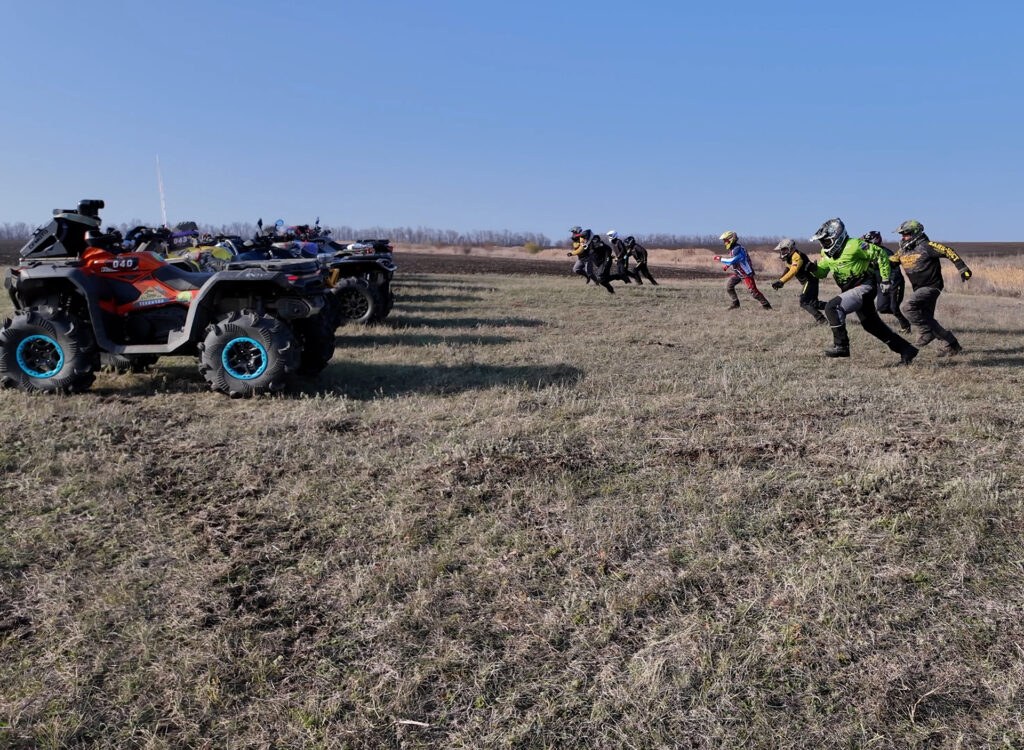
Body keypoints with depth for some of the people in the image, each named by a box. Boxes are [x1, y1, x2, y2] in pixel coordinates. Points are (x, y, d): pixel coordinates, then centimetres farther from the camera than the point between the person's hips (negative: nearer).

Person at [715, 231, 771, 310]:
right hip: (737, 273, 9)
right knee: (728, 286, 2)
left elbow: (732, 261, -35)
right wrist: (727, 266, 7)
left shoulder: (738, 249, -26)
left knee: (753, 291, -9)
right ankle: (735, 303, 13)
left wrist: (720, 258, -25)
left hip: (746, 274, -9)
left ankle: (766, 305, 3)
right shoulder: (732, 249, 5)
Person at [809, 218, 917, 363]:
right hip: (851, 290, 9)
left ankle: (841, 346, -16)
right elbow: (822, 273, 12)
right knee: (873, 325, 15)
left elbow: (880, 254, -12)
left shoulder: (853, 245, -17)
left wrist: (885, 279, -12)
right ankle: (906, 350, 27)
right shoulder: (826, 253, 5)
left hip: (864, 287, -9)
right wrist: (813, 268, -11)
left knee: (832, 307, -23)